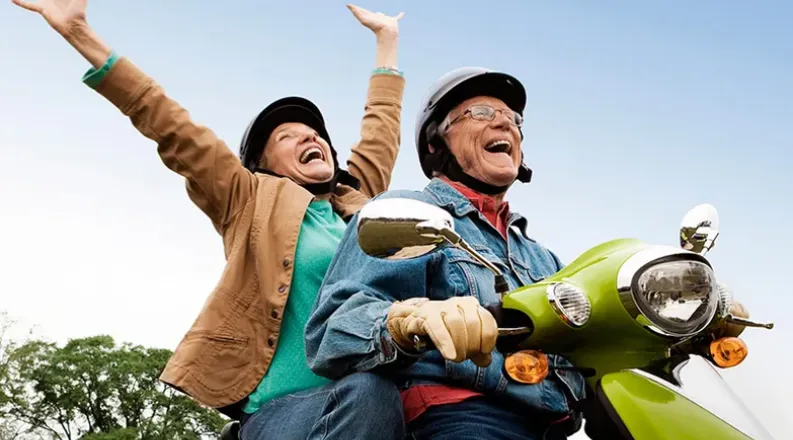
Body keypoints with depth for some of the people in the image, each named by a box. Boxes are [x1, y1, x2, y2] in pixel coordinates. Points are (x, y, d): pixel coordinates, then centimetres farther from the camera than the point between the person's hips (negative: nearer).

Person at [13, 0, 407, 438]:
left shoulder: (360, 201, 23)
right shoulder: (254, 200, 13)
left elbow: (381, 130, 36)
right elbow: (176, 131, 10)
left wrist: (387, 39, 47)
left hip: (368, 394, 4)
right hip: (287, 401, -3)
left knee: (373, 393, -34)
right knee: (369, 393, -36)